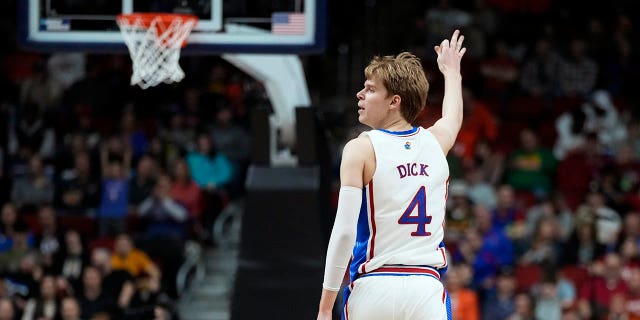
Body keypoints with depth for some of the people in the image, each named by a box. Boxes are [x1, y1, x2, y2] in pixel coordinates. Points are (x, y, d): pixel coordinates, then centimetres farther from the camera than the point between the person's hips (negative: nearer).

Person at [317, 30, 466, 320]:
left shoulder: (361, 149, -3)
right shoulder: (436, 141, 11)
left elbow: (344, 232, -11)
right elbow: (454, 116, 38)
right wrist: (451, 70, 59)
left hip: (373, 288, -2)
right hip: (427, 288, 3)